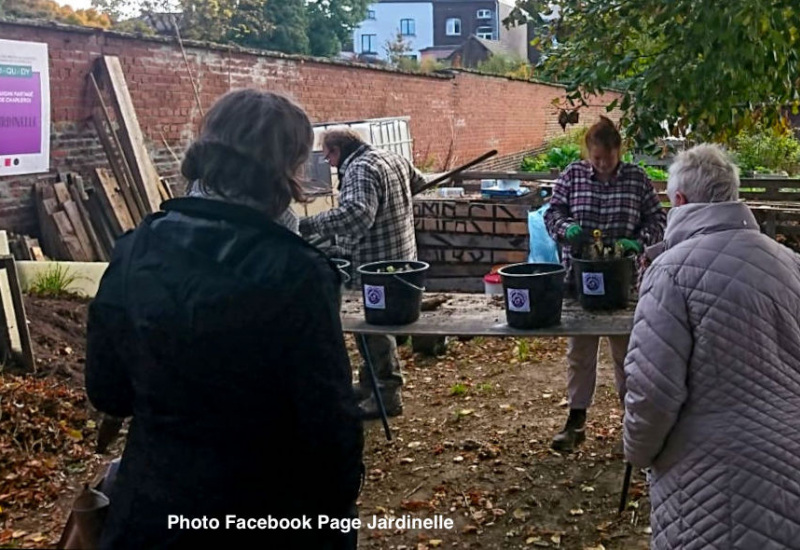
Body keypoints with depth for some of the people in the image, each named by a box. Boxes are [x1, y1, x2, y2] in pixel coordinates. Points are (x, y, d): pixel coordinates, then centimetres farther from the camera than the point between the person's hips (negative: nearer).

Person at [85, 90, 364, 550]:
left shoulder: (133, 253, -7)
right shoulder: (295, 273, -22)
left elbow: (107, 392, 3)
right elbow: (329, 419, -17)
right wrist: (339, 507, -1)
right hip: (267, 512, -3)